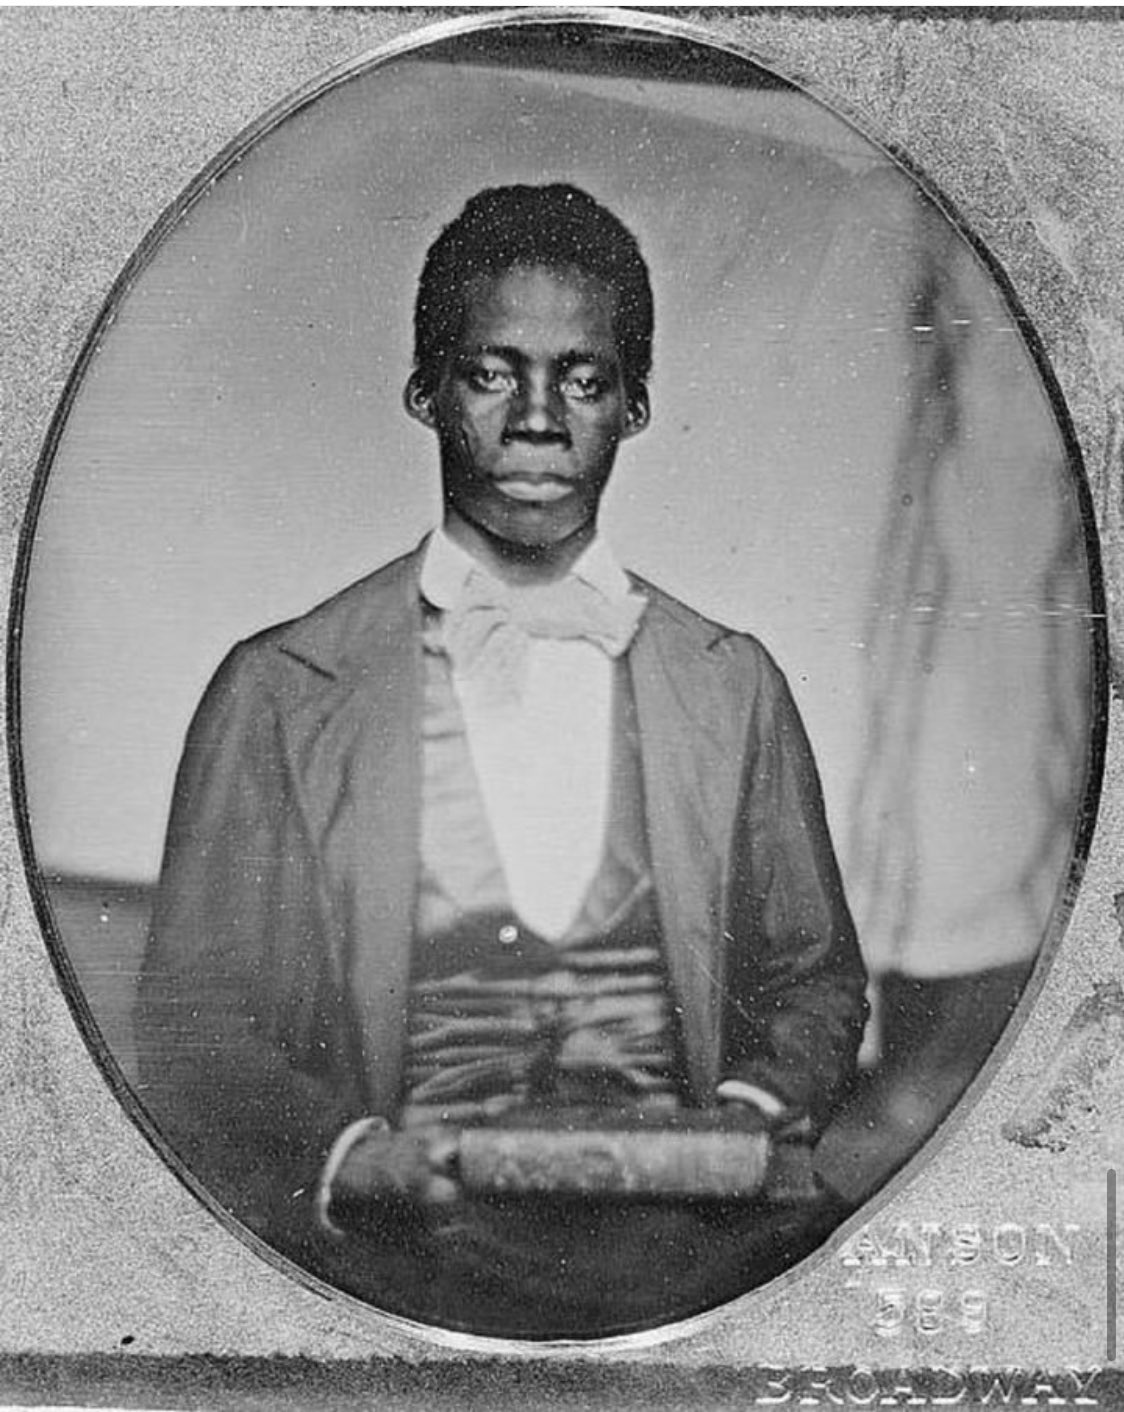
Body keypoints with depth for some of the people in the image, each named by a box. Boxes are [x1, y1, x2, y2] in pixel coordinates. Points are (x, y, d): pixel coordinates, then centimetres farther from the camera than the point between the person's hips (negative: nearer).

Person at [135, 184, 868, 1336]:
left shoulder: (733, 688, 14)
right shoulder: (279, 691, 6)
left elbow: (815, 982, 21)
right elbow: (191, 1024, 5)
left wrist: (756, 1113, -1)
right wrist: (346, 1156, -14)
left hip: (680, 1235, 3)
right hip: (394, 1261, -2)